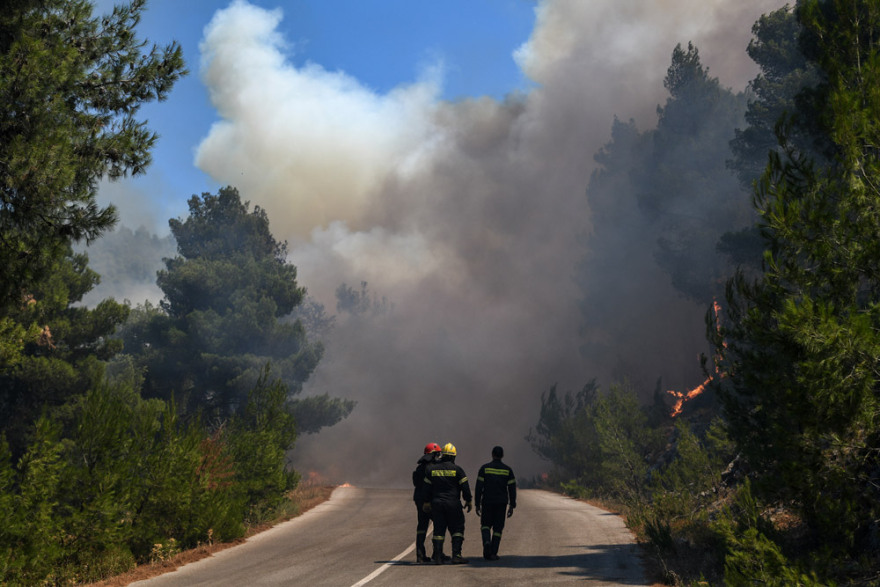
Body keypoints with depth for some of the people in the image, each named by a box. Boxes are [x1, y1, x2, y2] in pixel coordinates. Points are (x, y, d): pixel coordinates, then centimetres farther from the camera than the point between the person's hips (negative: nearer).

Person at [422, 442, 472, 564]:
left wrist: (427, 501, 17)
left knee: (439, 530, 7)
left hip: (437, 503, 3)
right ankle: (456, 555, -5)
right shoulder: (457, 470, -5)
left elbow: (427, 486, 9)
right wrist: (468, 501, 6)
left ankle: (437, 556, 2)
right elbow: (465, 487, -4)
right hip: (453, 503, -3)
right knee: (457, 529, 4)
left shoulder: (432, 469, 6)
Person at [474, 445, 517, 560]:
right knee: (497, 528, 8)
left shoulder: (484, 468, -1)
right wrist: (512, 506, 9)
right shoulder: (507, 470, 3)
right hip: (501, 503, 1)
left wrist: (477, 504, 2)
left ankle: (486, 541, -17)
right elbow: (512, 489, 3)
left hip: (487, 502, -1)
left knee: (485, 525, 13)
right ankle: (493, 553, 2)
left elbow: (478, 488, -3)